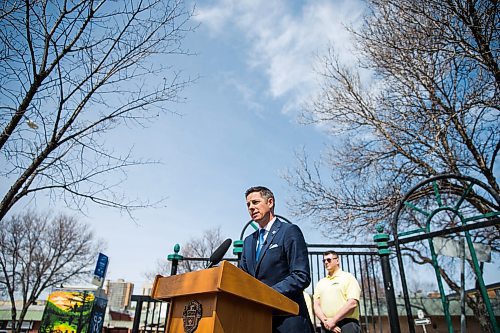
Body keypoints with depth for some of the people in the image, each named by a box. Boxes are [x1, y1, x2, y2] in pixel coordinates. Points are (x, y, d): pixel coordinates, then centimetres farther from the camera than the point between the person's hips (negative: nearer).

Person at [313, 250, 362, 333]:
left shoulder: (348, 277, 4)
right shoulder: (320, 283, 17)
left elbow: (352, 303, -9)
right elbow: (316, 305, 8)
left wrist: (333, 320, -12)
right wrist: (325, 321, -11)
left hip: (347, 324, -4)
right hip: (326, 326, 4)